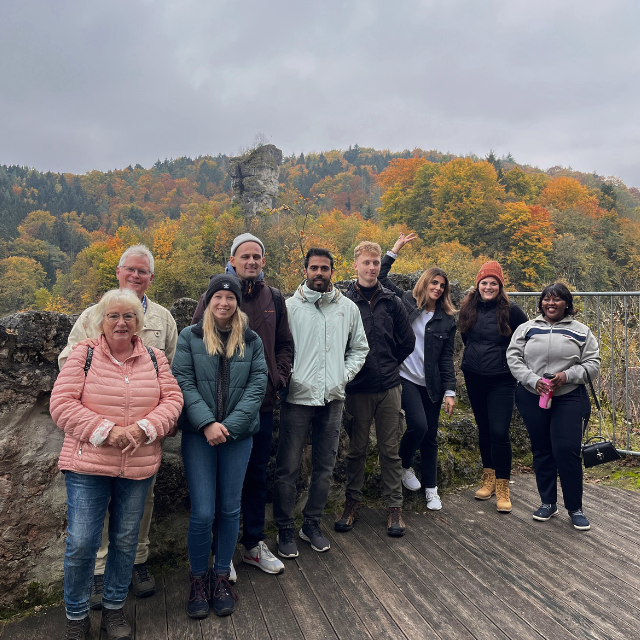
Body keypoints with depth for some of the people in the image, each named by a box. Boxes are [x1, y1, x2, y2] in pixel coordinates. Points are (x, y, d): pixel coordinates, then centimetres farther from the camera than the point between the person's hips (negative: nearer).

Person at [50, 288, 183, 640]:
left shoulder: (154, 358, 4)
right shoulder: (83, 355, -4)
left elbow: (172, 399, 0)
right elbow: (61, 403, -10)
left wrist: (145, 427, -17)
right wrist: (105, 431, -19)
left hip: (138, 467, 3)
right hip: (87, 466, -2)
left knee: (126, 539, 14)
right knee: (81, 542, 2)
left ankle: (114, 607, 35)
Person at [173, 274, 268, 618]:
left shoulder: (252, 341, 5)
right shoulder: (190, 337, 2)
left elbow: (257, 386, -1)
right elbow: (183, 382, -5)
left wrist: (231, 425, -12)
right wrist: (207, 423, -16)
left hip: (238, 435, 2)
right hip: (198, 435, -1)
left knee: (230, 509, 9)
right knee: (203, 512, -3)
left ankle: (221, 576, 27)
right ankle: (198, 578, 19)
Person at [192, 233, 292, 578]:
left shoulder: (274, 298, 8)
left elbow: (285, 344, 15)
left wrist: (278, 377, 2)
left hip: (262, 401, 4)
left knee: (257, 474, 15)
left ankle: (254, 544, 31)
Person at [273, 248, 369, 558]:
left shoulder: (348, 308, 8)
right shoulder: (290, 306, -2)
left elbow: (359, 348, 16)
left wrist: (345, 375, 4)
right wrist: (288, 378, -12)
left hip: (332, 399, 4)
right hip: (298, 397, -3)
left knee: (324, 467, 13)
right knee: (288, 468, 3)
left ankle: (312, 524, 31)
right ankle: (285, 529, 20)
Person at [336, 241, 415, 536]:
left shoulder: (391, 302, 4)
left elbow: (407, 341, 12)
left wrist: (387, 365, 11)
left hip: (388, 387, 2)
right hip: (356, 389, -1)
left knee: (390, 450, 9)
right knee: (356, 449, 11)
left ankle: (394, 506, 20)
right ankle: (352, 502, 26)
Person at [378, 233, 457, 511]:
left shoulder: (447, 320, 6)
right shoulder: (406, 302, 2)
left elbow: (447, 358, 5)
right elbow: (380, 278, -1)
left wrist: (450, 391, -1)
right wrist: (394, 251, -4)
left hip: (432, 384, 3)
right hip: (406, 378, -3)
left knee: (430, 436, 9)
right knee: (418, 425, -18)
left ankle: (431, 488, 25)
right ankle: (403, 465, 13)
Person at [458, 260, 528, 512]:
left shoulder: (511, 310, -8)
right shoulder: (468, 308, 3)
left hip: (501, 380, -4)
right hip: (474, 378, 4)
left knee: (499, 432, -10)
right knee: (484, 429, 14)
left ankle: (502, 488, 3)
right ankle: (488, 478, 29)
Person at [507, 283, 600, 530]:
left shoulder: (581, 331, 5)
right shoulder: (526, 328, 7)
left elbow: (593, 364, 2)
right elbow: (513, 358, 0)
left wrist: (567, 375, -14)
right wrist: (533, 380, -14)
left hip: (569, 399, -2)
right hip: (532, 398, 2)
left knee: (567, 451, -8)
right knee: (541, 451, 11)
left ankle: (575, 508, 10)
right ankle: (548, 503, 26)